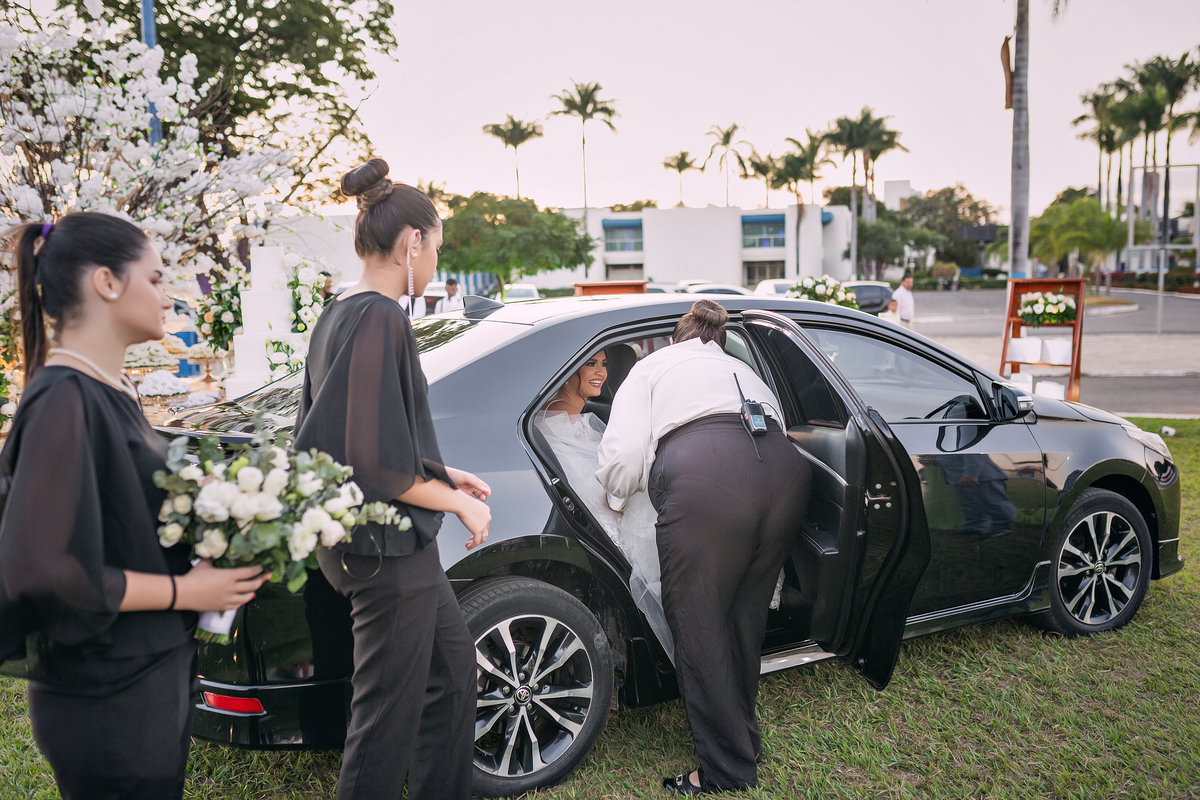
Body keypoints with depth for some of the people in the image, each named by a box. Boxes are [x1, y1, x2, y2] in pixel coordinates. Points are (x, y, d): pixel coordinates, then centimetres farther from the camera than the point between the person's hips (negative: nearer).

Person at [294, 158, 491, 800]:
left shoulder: (337, 315, 10)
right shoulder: (380, 317, -20)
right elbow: (376, 464, -25)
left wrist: (441, 475, 16)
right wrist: (457, 501, -11)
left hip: (372, 540, 10)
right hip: (388, 548, -10)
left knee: (454, 663, 24)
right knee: (390, 709, 5)